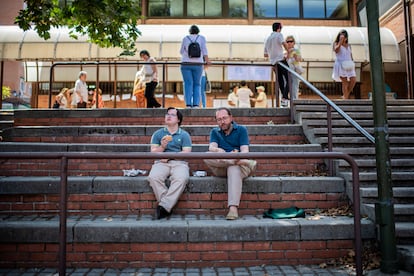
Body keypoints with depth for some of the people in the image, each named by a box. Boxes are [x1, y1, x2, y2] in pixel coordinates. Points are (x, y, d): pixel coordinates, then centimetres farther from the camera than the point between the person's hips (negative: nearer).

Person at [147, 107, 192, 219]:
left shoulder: (184, 135, 14)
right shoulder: (158, 134, 19)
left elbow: (186, 153, 1)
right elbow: (153, 152, 11)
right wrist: (162, 147, -9)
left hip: (179, 163, -1)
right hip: (161, 162, 2)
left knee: (182, 178, -35)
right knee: (153, 177, -32)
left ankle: (164, 206, -30)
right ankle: (168, 206, -22)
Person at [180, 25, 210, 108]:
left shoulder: (185, 38, 8)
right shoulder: (201, 38, 7)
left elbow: (182, 52, 16)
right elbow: (204, 50, -6)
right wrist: (207, 60, -13)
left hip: (186, 64, 0)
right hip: (197, 65, 0)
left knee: (188, 84, -2)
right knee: (197, 85, 7)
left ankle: (188, 104, -14)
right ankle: (196, 104, -5)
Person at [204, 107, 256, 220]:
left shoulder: (241, 130, 11)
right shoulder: (214, 132, 18)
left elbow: (245, 150, -5)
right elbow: (211, 147, -3)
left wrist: (240, 157, -30)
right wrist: (218, 150, -29)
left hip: (238, 166, -2)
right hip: (220, 169, 2)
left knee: (234, 168, -39)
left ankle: (233, 208, -46)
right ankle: (246, 162, -32)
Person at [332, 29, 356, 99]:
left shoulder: (348, 45, 20)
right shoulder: (336, 44, 6)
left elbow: (351, 56, 20)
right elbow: (336, 50, -17)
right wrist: (341, 41, -15)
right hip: (341, 65, -5)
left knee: (353, 80, -10)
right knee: (345, 82, -10)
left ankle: (346, 95, 8)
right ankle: (345, 98, -4)